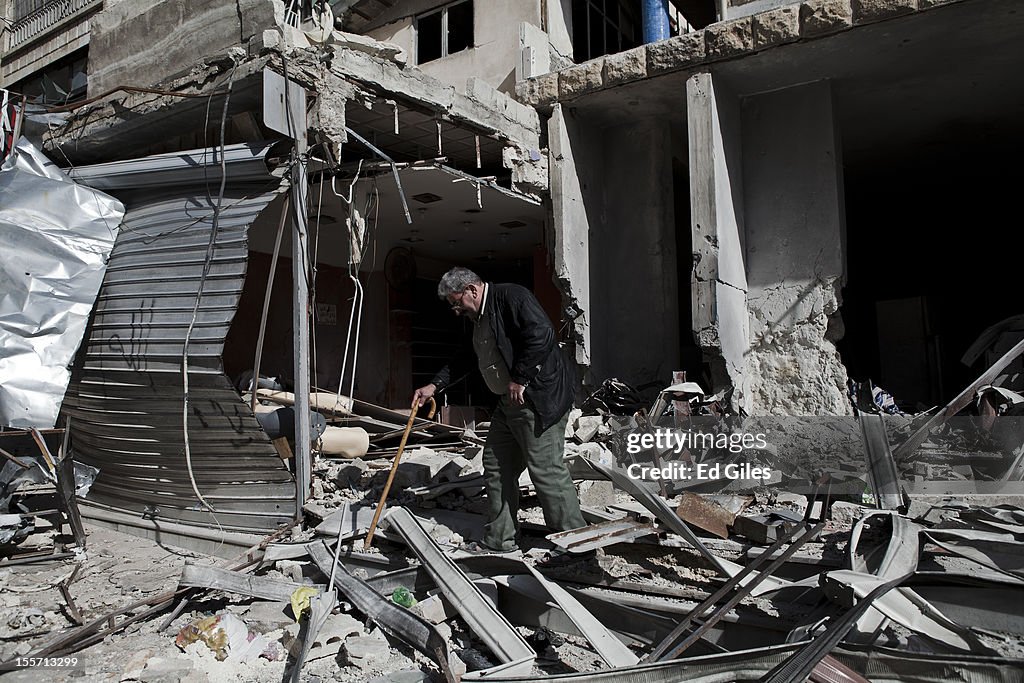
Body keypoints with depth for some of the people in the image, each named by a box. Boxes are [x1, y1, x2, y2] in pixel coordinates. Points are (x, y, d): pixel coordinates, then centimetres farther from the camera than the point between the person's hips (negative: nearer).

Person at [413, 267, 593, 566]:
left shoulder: (511, 297, -12)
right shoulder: (479, 318, 18)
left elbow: (541, 334, -24)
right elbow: (463, 359, 29)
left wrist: (519, 379, -20)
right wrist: (434, 385, 22)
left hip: (538, 397, -10)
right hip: (509, 403, 10)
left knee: (546, 469, -8)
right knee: (496, 466, 12)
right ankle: (498, 540, 23)